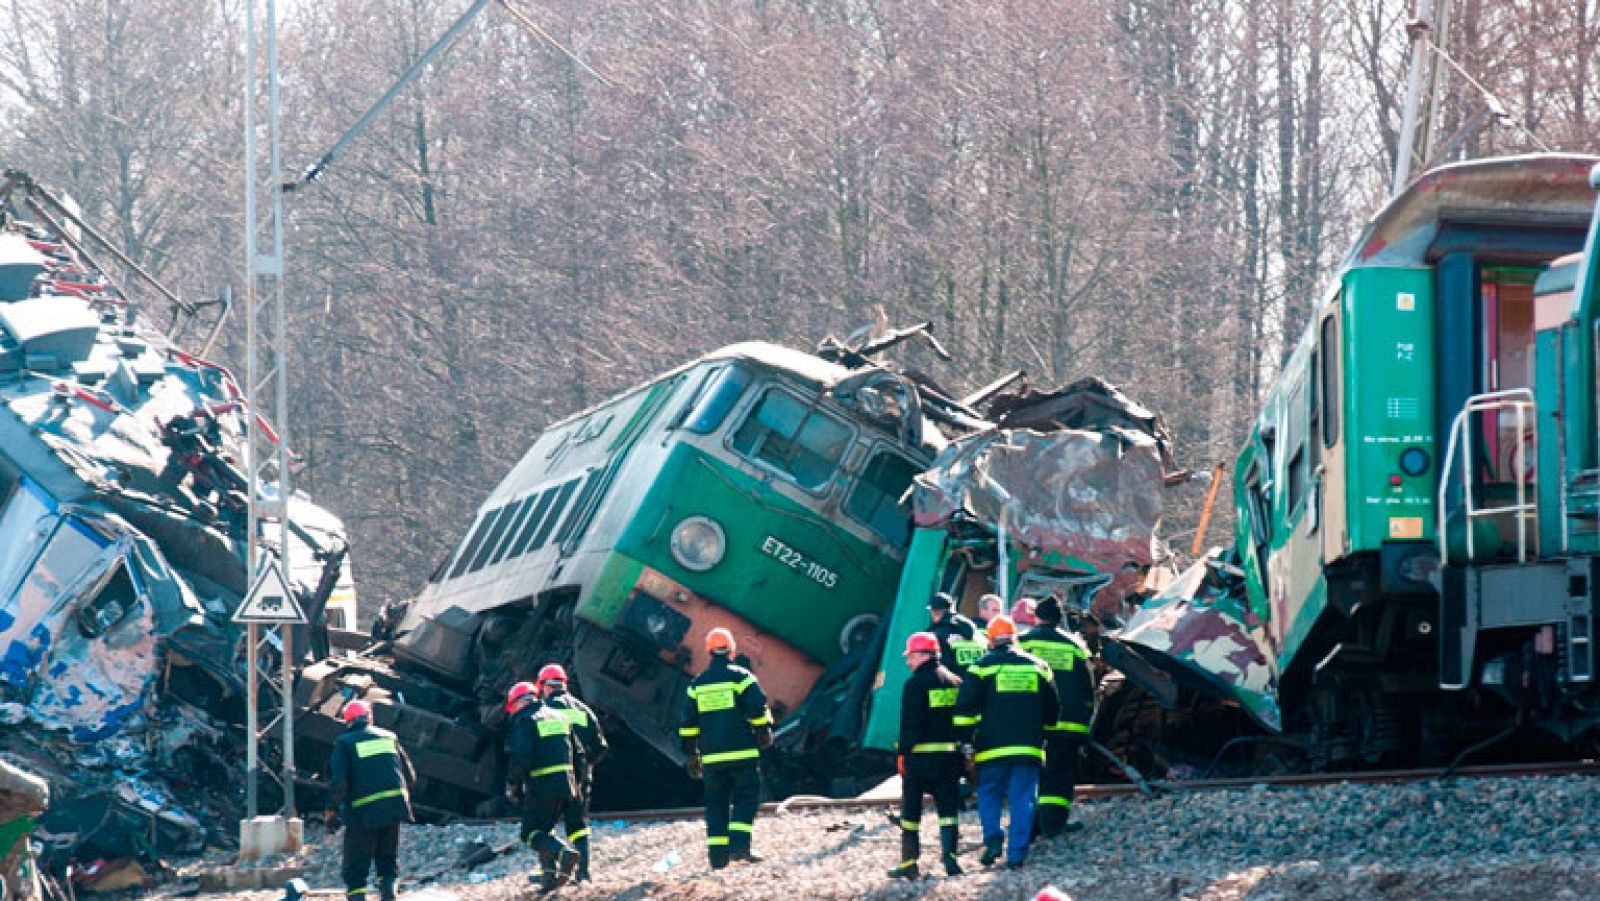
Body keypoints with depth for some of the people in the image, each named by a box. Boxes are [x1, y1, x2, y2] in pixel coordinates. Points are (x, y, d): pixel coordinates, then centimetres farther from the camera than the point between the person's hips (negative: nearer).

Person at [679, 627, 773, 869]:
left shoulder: (697, 684, 11)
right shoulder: (740, 676, -3)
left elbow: (688, 723, 12)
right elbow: (759, 707, -8)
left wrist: (691, 754, 18)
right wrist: (764, 732, 8)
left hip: (711, 756, 4)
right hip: (742, 751, -4)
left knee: (716, 803, 8)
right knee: (746, 798, 0)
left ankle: (718, 854, 3)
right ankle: (740, 845, -16)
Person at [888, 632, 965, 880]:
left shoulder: (916, 684, -9)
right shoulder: (954, 682, 10)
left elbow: (909, 723, -12)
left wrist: (903, 753, -8)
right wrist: (964, 750, 17)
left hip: (921, 755, -5)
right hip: (950, 755, 5)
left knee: (911, 810, 4)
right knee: (948, 808, 6)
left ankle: (909, 862, 4)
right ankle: (949, 855, -6)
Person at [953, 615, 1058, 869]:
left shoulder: (983, 666, -1)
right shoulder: (1038, 667, 11)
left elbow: (966, 708, -5)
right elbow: (1052, 710, 18)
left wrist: (966, 741, 0)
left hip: (993, 747, -2)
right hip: (1029, 748, 2)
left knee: (988, 793, 13)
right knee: (1022, 800, 4)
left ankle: (993, 837, -7)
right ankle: (1017, 854, -1)